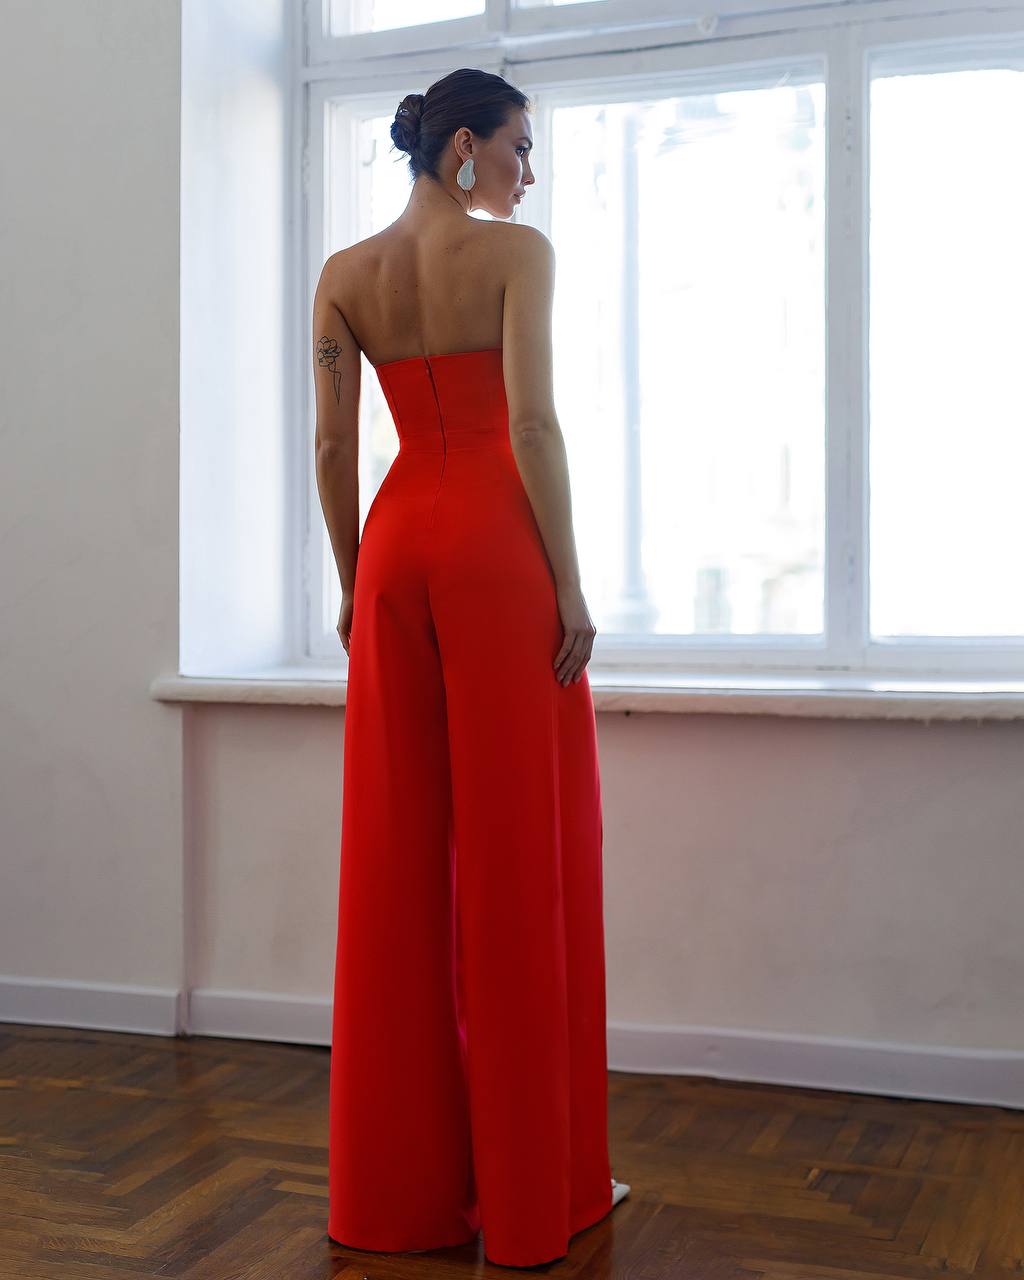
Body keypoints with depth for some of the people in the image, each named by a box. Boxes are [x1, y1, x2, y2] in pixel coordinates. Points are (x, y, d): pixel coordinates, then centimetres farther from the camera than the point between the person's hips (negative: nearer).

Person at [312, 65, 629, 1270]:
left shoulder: (343, 275, 10)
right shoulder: (517, 252, -4)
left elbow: (332, 445, 8)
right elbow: (532, 421, -13)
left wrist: (350, 580, 14)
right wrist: (569, 583, -10)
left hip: (395, 547, 5)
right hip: (497, 542, -5)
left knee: (398, 851, 8)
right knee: (521, 849, 1)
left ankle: (397, 1178, 17)